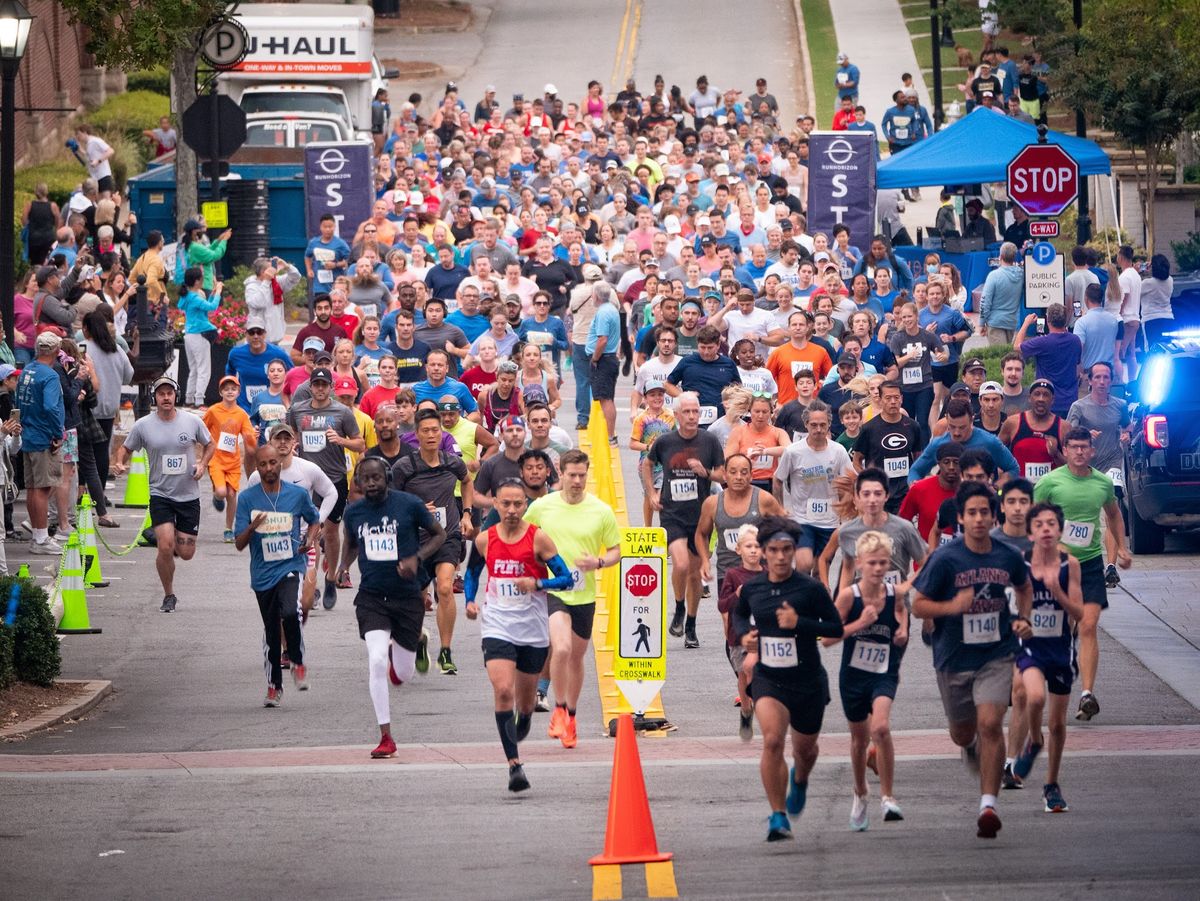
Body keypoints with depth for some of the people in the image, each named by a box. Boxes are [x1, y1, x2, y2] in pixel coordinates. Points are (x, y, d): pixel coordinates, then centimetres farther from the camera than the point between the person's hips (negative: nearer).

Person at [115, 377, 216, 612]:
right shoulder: (143, 426, -4)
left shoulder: (193, 421, -2)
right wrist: (121, 464, -12)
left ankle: (175, 542, 40)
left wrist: (203, 464, -5)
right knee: (165, 547, -16)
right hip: (160, 494, -1)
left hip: (189, 495, 1)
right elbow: (126, 449, 9)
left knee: (186, 553, 2)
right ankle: (169, 596, 4)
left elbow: (210, 444, 13)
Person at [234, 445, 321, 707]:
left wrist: (310, 539, -2)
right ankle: (274, 685, 25)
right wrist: (252, 528, -24)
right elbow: (239, 544, -3)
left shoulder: (298, 494, -1)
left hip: (291, 567, -2)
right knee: (271, 631, 9)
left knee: (290, 612, -28)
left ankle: (297, 662, -4)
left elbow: (314, 520, 19)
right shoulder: (247, 498, -2)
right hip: (263, 574, 2)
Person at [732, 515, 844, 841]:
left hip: (807, 680, 0)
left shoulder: (810, 588, -12)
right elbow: (739, 614, 18)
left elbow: (837, 628, -8)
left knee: (805, 747, 17)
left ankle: (800, 779, 56)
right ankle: (778, 817, -16)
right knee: (772, 739, -23)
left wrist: (800, 623, -22)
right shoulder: (752, 588, -3)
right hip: (768, 679, 0)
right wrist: (744, 634, -4)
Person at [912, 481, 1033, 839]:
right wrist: (951, 607, -25)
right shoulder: (945, 559, -12)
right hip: (953, 659, 0)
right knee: (962, 734, 15)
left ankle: (988, 805, -16)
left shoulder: (1008, 557, -2)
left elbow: (1024, 588, 21)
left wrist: (1022, 618, 4)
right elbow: (918, 605, -7)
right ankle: (973, 750, 54)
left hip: (996, 656, 0)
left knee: (990, 724, -18)